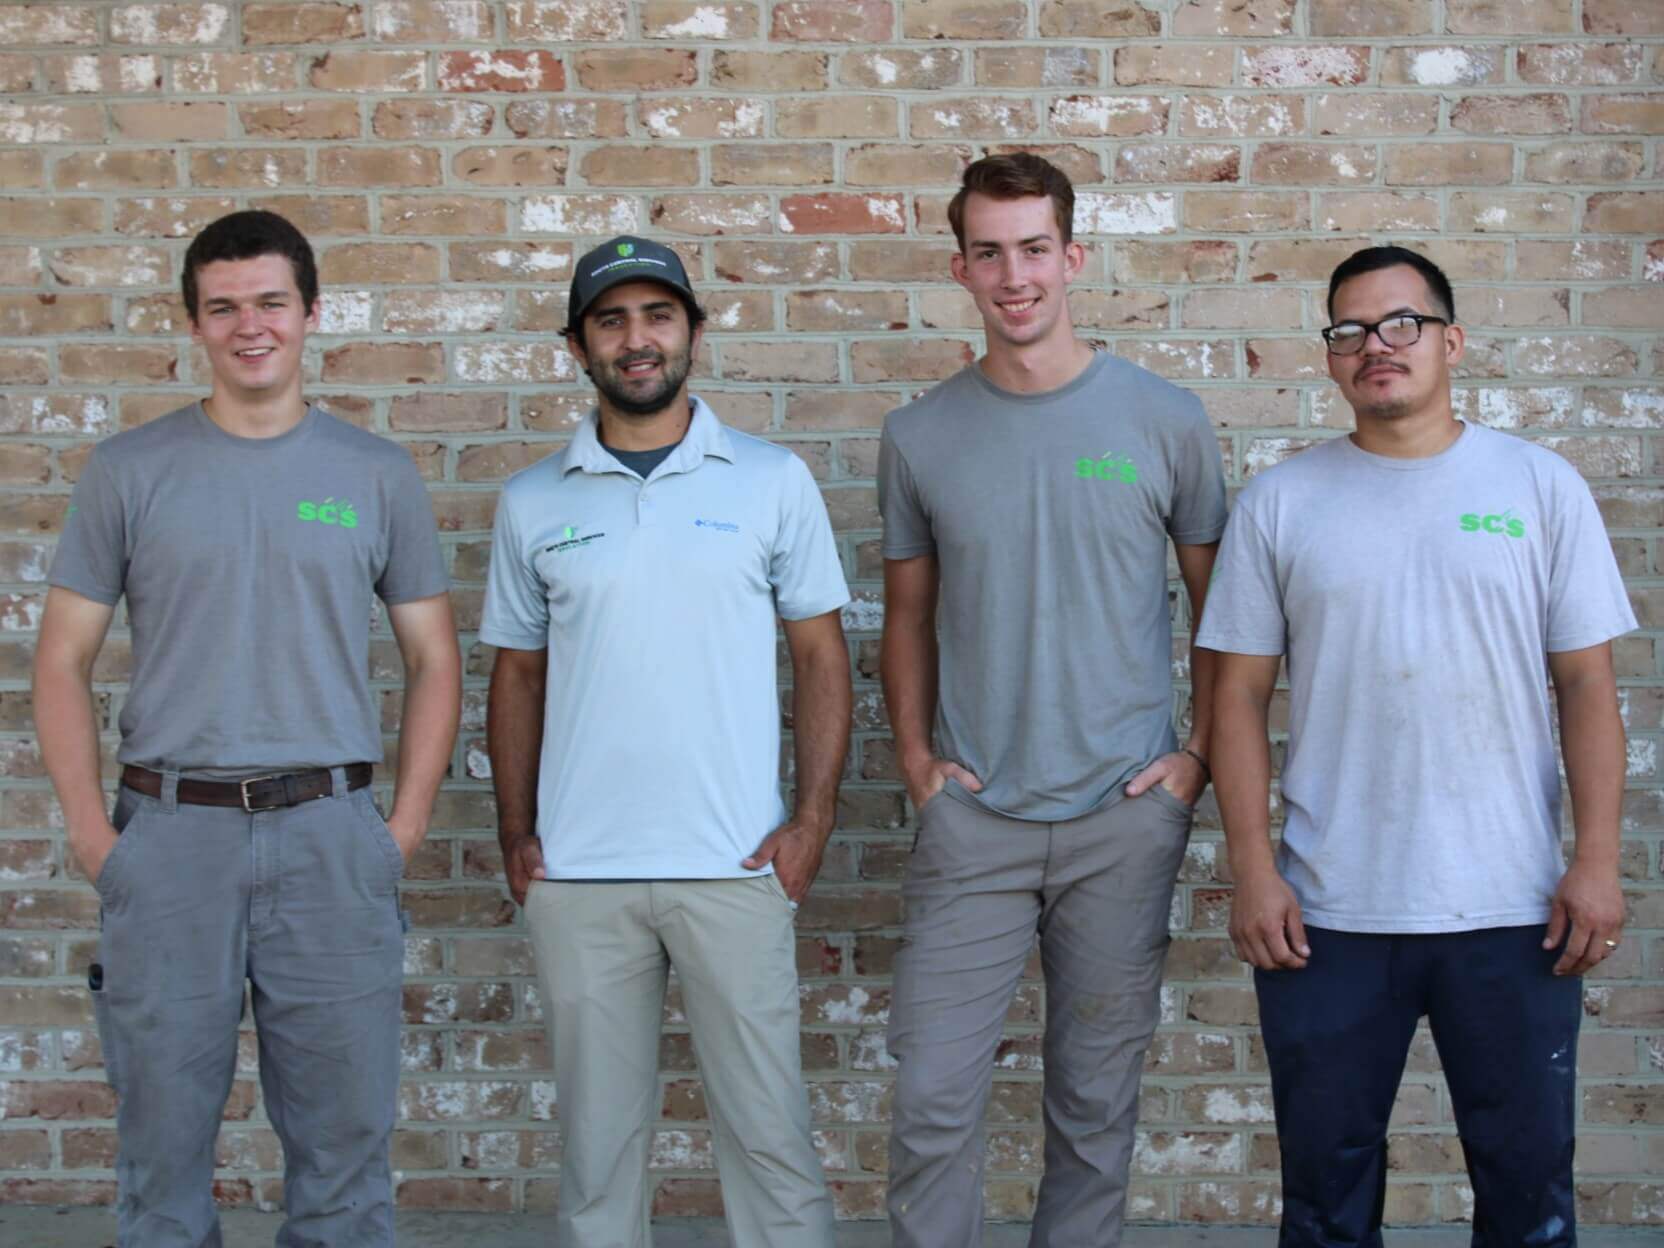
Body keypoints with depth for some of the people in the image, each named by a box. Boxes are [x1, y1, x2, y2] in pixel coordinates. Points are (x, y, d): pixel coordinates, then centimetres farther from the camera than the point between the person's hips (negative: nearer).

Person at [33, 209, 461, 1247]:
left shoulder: (378, 473, 7)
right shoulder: (129, 472, 5)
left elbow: (434, 658, 10)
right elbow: (64, 659, 6)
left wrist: (407, 827, 0)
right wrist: (92, 831, -3)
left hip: (330, 836, 0)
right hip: (172, 830, 0)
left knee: (346, 1132, 6)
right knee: (164, 1130, 7)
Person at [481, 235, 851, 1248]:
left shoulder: (773, 481, 2)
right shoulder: (534, 503, 7)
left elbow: (822, 656, 4)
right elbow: (518, 676, 13)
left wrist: (813, 819, -5)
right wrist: (516, 835, 5)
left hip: (735, 864, -2)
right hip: (578, 874, 2)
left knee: (768, 1127, 3)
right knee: (598, 1132, 11)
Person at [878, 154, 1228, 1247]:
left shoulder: (1166, 421, -1)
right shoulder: (922, 435, 3)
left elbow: (1221, 604, 7)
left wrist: (1201, 757, 0)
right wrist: (915, 756, 4)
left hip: (1126, 817, -1)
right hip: (975, 817, 1)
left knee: (1097, 1097, 10)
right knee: (933, 1095, 0)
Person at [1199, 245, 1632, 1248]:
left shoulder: (1542, 487, 2)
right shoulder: (1279, 504, 3)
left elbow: (1587, 684, 1)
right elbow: (1241, 694, 2)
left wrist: (1598, 860, -7)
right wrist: (1252, 868, -5)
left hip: (1513, 910, 0)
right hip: (1328, 912, 1)